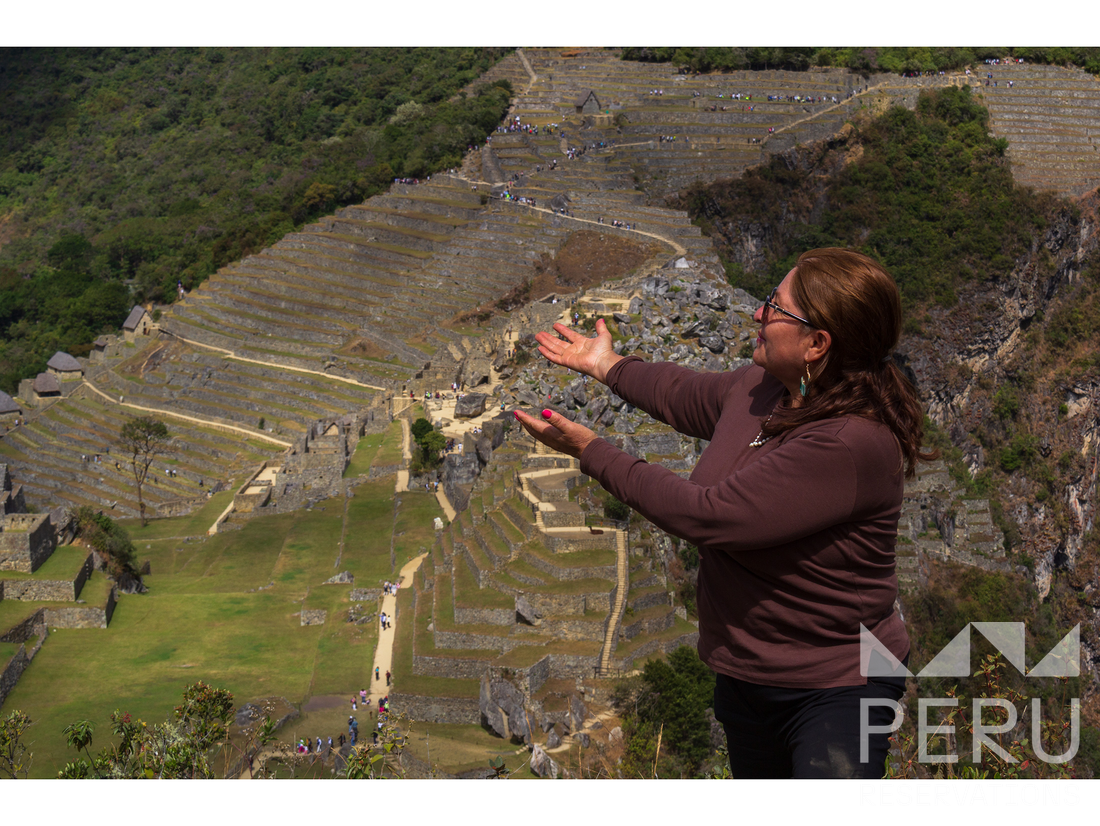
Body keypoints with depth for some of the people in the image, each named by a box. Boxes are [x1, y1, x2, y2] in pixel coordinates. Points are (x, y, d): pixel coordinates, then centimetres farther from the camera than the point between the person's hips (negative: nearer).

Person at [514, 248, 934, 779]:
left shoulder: (852, 443, -31)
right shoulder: (761, 386, -3)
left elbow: (707, 516, -30)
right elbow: (687, 396, 22)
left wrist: (592, 453, -21)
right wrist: (607, 366, 34)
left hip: (835, 690, -9)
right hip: (745, 676, 9)